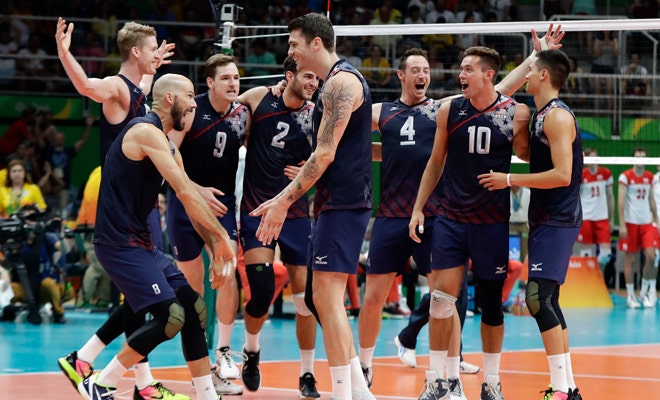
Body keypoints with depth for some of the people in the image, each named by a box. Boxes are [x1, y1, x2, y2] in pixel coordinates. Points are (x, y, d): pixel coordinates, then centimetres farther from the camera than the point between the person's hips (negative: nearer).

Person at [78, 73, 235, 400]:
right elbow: (185, 193, -19)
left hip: (140, 242, 10)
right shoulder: (146, 131, -14)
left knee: (194, 310, 8)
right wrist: (222, 237, -15)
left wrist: (214, 249, 10)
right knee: (170, 317, -16)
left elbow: (190, 202, 19)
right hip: (119, 241, -10)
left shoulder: (167, 147, 18)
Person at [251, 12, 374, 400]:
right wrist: (285, 199, 23)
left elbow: (325, 153, -19)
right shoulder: (339, 81, 18)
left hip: (342, 204, -10)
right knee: (322, 298, 13)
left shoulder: (341, 82, -13)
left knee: (327, 296, -11)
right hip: (335, 203, 10)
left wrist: (285, 201, -18)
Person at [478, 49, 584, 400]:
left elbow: (562, 174, -22)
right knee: (546, 301, 10)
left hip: (558, 222, -10)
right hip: (545, 220, 10)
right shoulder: (541, 115, 15)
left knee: (538, 298, -16)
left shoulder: (557, 116, -15)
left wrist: (509, 180, -17)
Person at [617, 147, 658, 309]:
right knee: (629, 258, 0)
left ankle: (645, 290, 9)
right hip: (630, 222, -4)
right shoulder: (625, 176, -5)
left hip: (647, 222, 4)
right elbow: (620, 201, -9)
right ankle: (630, 295, 7)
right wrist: (622, 224, -14)